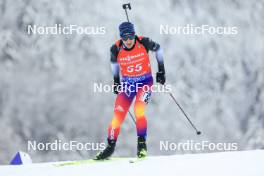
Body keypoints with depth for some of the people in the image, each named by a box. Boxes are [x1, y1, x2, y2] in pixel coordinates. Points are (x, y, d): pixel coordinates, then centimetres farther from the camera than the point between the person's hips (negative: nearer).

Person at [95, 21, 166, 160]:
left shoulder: (143, 43, -18)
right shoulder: (116, 49, -13)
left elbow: (157, 49, 3)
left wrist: (161, 71, 4)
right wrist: (116, 81, 15)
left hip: (145, 82, -2)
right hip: (127, 84, 2)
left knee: (139, 111, -23)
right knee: (118, 116, -6)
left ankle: (142, 144, -13)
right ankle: (110, 146, 6)